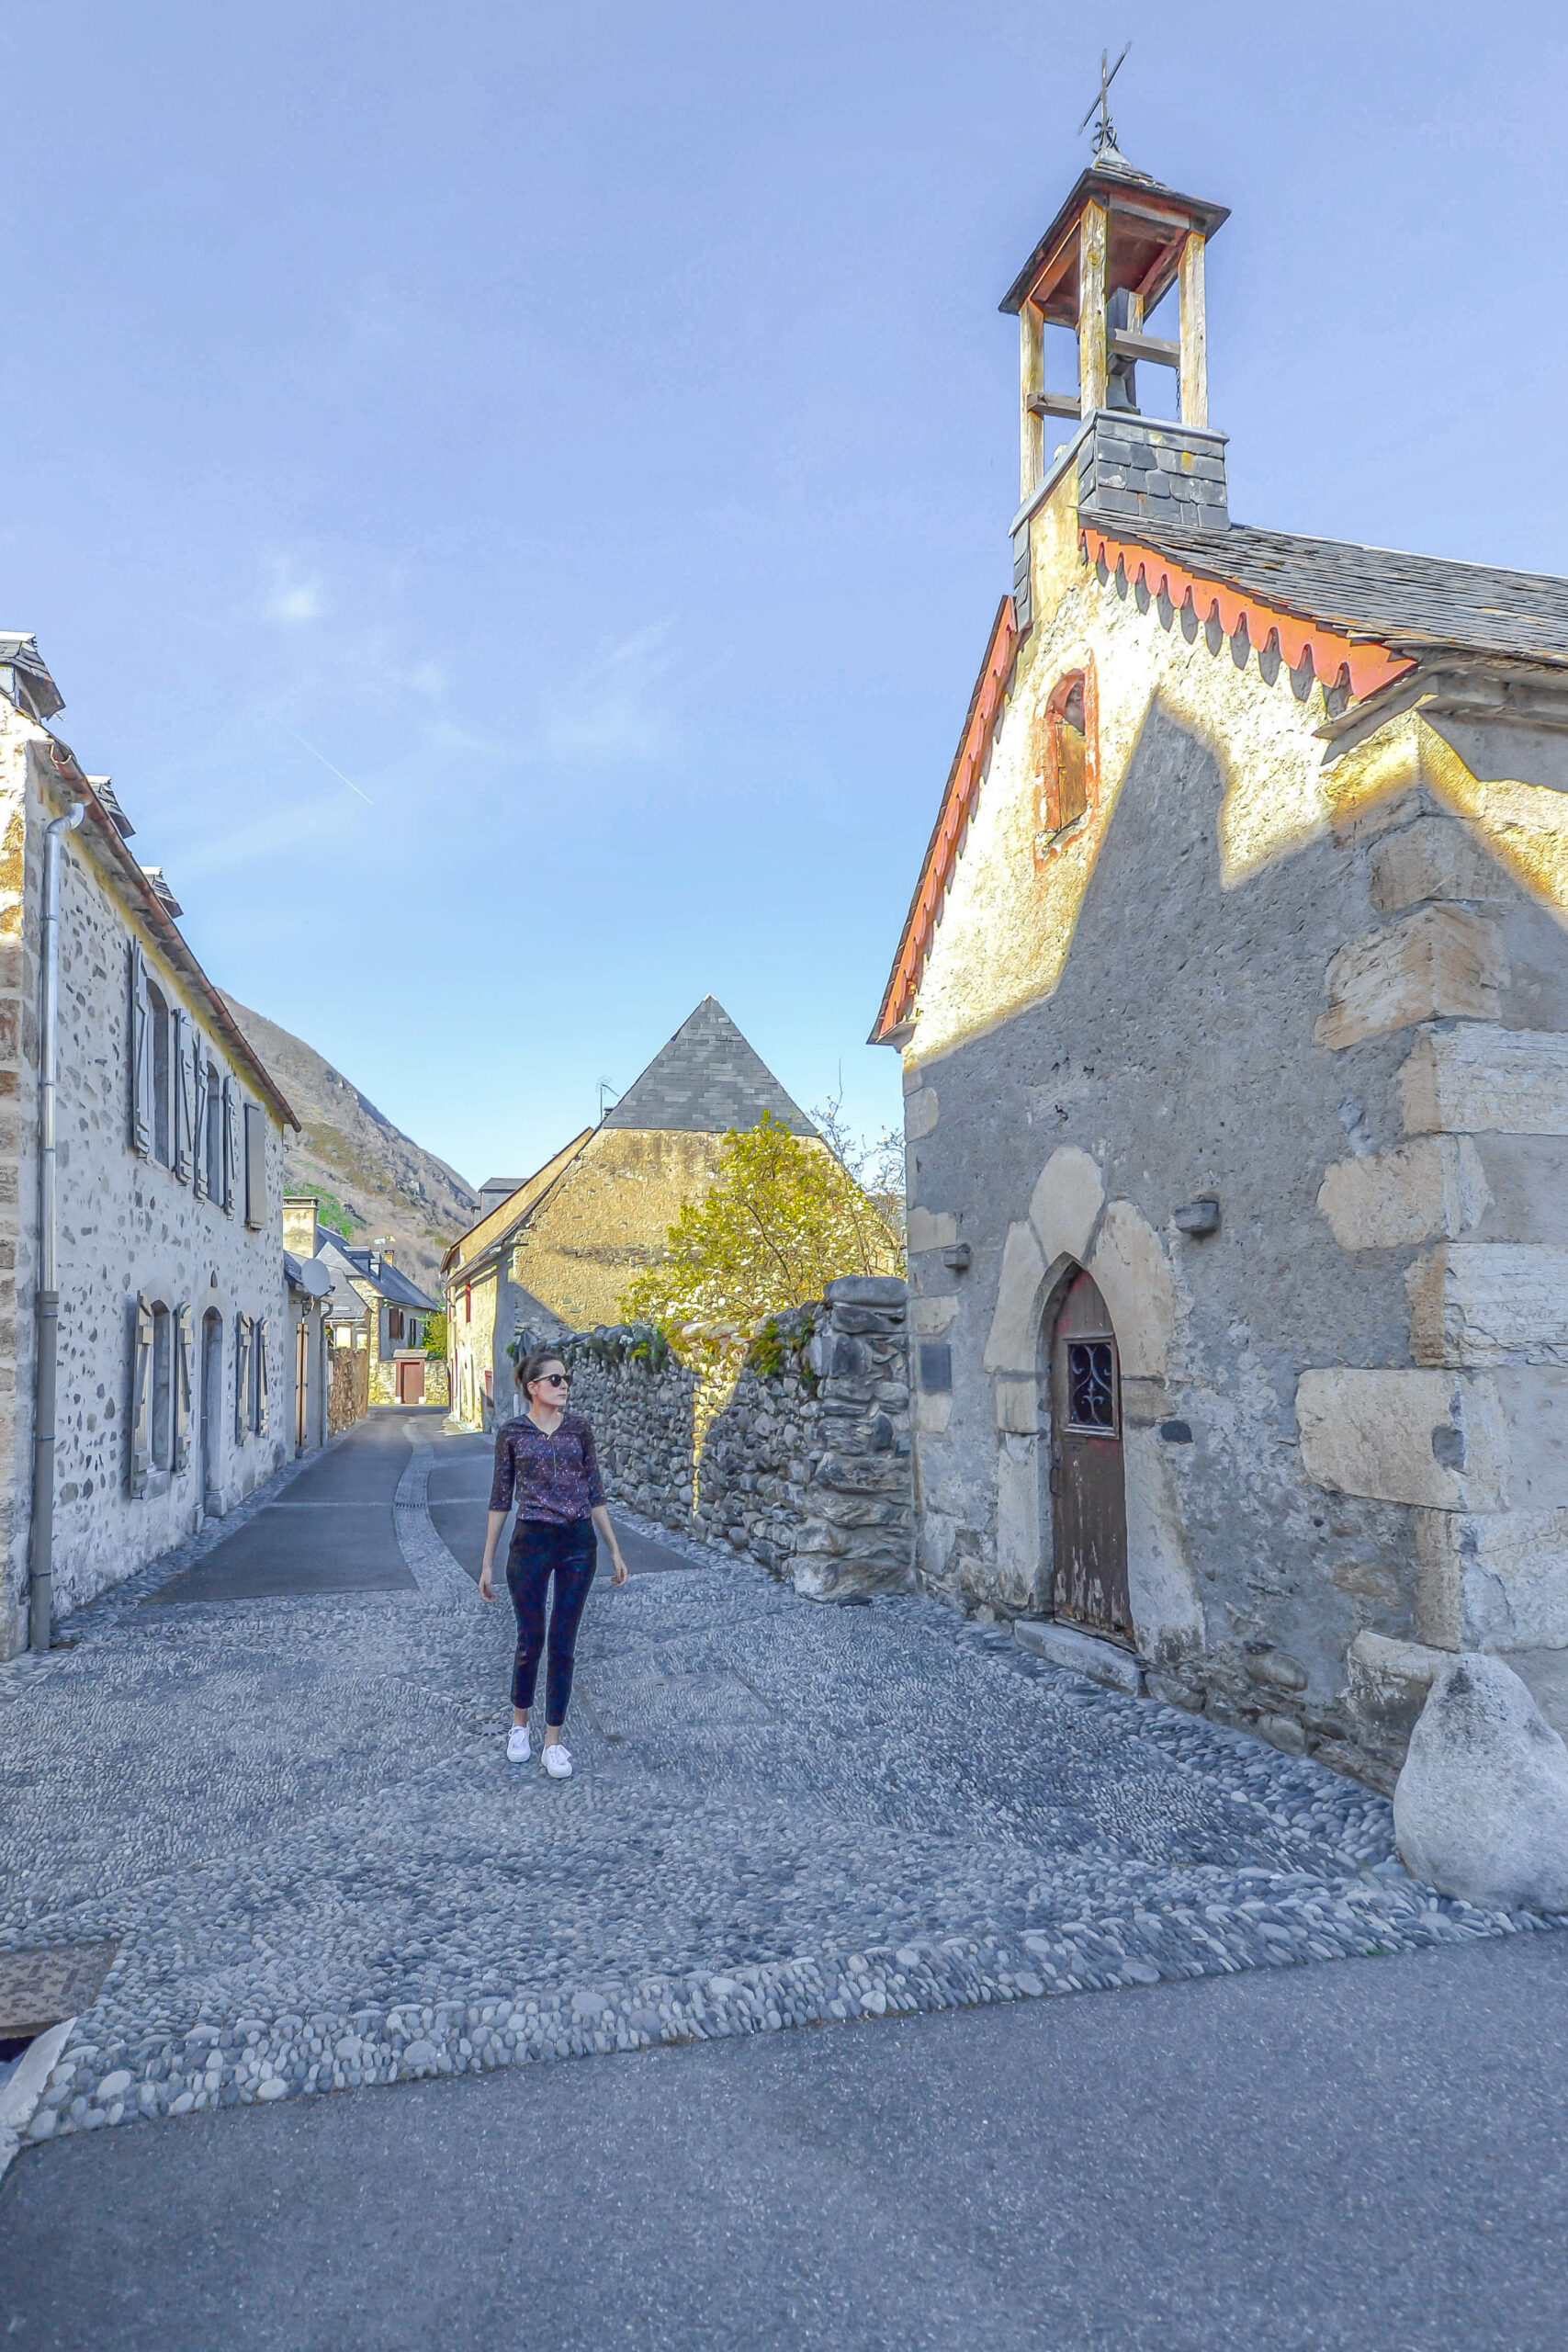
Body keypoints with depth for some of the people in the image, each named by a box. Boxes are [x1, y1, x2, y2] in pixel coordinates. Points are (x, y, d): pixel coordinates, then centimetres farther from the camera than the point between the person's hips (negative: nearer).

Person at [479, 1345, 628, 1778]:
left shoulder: (579, 1428, 4)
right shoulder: (512, 1433, -2)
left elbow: (594, 1493, 9)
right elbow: (501, 1499, 3)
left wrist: (614, 1551, 7)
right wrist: (487, 1563, 3)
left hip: (578, 1544, 2)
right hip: (531, 1544, -1)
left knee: (563, 1643, 5)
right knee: (530, 1639, 9)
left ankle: (555, 1739, 17)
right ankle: (520, 1723, 33)